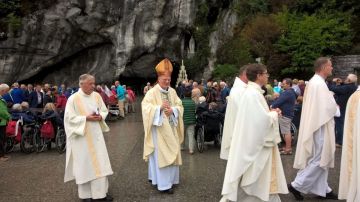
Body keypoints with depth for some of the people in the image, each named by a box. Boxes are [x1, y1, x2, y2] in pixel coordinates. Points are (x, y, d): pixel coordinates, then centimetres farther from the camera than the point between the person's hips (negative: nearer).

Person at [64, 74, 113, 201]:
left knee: (100, 163, 8)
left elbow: (104, 110, 12)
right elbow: (69, 118, -12)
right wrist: (86, 118, -20)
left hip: (96, 135, 5)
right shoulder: (73, 99, -11)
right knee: (85, 164, 5)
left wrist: (100, 116, -9)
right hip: (82, 137, -5)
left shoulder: (96, 96, 3)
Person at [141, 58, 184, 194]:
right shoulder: (152, 92, -8)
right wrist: (159, 107, -31)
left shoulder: (172, 91, 10)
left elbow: (180, 106, 7)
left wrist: (173, 110, -14)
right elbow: (145, 107, -18)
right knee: (161, 155, -4)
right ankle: (164, 184, 3)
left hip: (171, 128, 7)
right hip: (159, 128, -7)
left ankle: (154, 177, 30)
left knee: (171, 154, 13)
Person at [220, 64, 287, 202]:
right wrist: (274, 114, -6)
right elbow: (263, 119, -25)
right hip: (256, 142, -10)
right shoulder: (253, 94, -21)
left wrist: (271, 113, 7)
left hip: (253, 140, 10)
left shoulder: (251, 91, 11)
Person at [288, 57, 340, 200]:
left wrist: (332, 103, 9)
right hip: (320, 126, -10)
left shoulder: (314, 82, 12)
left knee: (319, 159, 15)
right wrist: (336, 108, 0)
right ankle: (297, 185, 3)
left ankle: (322, 189, 24)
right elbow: (329, 107, -19)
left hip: (315, 125, 10)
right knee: (320, 159, -2)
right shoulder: (319, 84, -19)